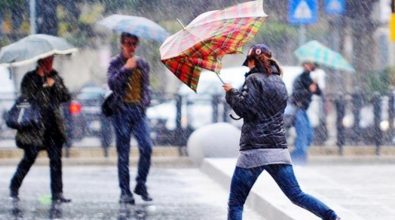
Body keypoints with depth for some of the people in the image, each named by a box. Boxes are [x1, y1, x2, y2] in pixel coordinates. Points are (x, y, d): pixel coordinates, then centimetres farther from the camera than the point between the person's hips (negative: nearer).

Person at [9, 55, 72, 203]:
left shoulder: (55, 77, 13)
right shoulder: (30, 79, 1)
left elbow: (66, 97, 5)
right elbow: (27, 97, -9)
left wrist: (54, 85, -7)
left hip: (53, 126, 4)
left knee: (56, 159, -3)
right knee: (29, 158, -3)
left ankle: (57, 194, -1)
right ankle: (14, 189, 15)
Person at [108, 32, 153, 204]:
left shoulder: (143, 64, 15)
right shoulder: (116, 63, 4)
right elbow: (112, 83, -11)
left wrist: (145, 102, 5)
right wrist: (126, 69, -15)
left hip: (139, 110, 3)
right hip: (122, 111, -3)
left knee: (146, 147, -13)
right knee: (123, 152, -1)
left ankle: (141, 185, 3)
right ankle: (125, 192, 2)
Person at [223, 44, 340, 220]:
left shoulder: (254, 79, -4)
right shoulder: (279, 82, 18)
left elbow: (244, 108, -14)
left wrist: (231, 92, 1)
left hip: (254, 150, -7)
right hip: (279, 148, 7)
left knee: (235, 203, -3)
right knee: (296, 195, 9)